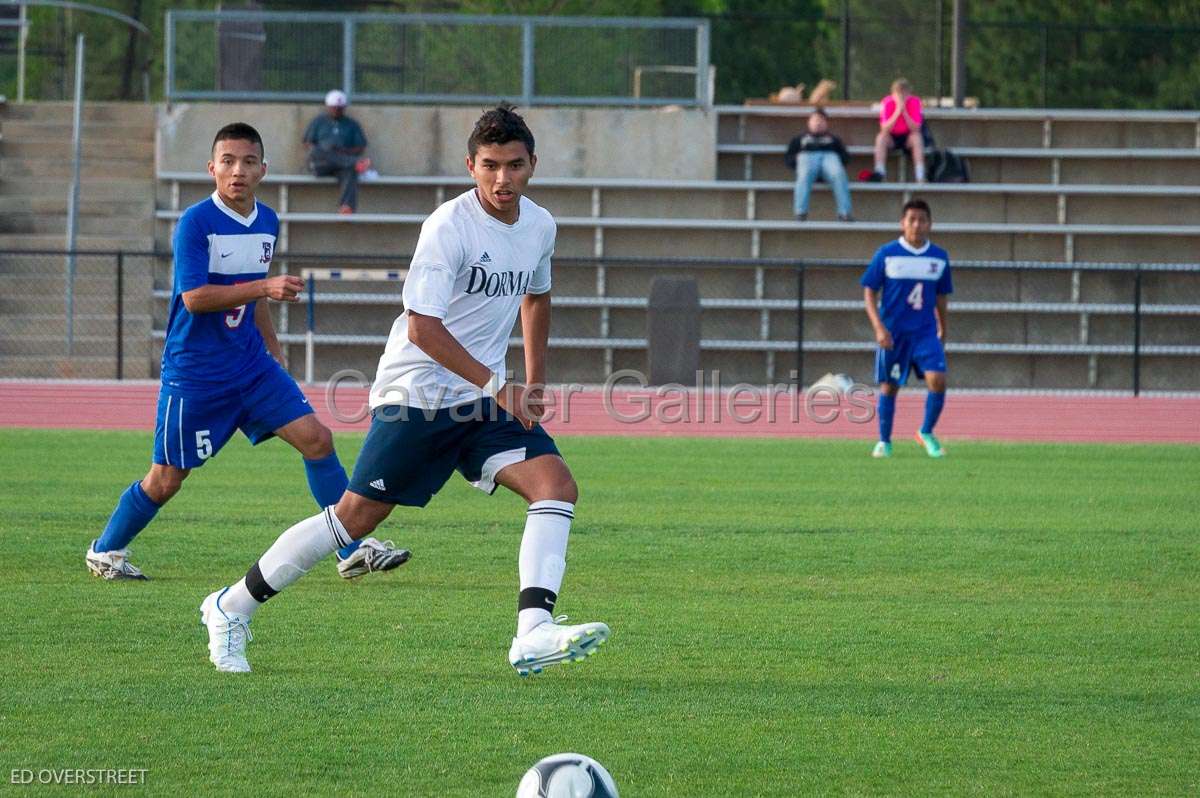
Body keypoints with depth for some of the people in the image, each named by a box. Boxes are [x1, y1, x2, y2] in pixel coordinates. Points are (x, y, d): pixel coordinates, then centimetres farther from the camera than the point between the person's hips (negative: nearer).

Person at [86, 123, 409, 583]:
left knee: (316, 439, -7)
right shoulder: (195, 223, -15)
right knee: (167, 479, 2)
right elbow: (194, 297, -24)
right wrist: (264, 287, -31)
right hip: (194, 371, -6)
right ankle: (105, 550, 24)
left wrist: (272, 350, 23)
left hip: (252, 365, 6)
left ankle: (352, 551, -1)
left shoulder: (267, 223, 7)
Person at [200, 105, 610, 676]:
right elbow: (422, 328, -24)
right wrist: (497, 387, -27)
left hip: (485, 398, 6)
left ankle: (533, 633, -27)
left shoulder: (540, 226, 5)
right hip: (416, 393, -6)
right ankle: (231, 608, 13)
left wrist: (533, 387, 22)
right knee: (355, 517, -3)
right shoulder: (449, 227, -18)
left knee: (557, 485, -15)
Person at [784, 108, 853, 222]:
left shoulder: (833, 139, 40)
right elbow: (787, 158, 25)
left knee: (839, 175, -37)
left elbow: (846, 156, 25)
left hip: (830, 156, 0)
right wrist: (796, 159, 2)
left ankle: (844, 213, -47)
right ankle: (800, 212, -53)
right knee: (804, 175, -40)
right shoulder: (800, 139, 39)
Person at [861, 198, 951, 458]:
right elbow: (869, 291, -2)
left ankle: (927, 433, 6)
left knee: (937, 380, -14)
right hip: (893, 332, -2)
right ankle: (884, 441, 20)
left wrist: (943, 330, 18)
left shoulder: (939, 257, 4)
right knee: (889, 386, 4)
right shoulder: (886, 254, -5)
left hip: (926, 331, 2)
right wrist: (879, 327, -12)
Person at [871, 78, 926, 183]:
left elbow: (915, 129, -22)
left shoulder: (915, 102, -15)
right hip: (891, 138, 0)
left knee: (917, 137, -31)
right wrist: (897, 112, -34)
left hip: (907, 138, 0)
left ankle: (920, 177, -35)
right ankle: (880, 173, -34)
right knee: (881, 137, -30)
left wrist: (904, 112, -32)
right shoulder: (886, 103, -16)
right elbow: (884, 129, -25)